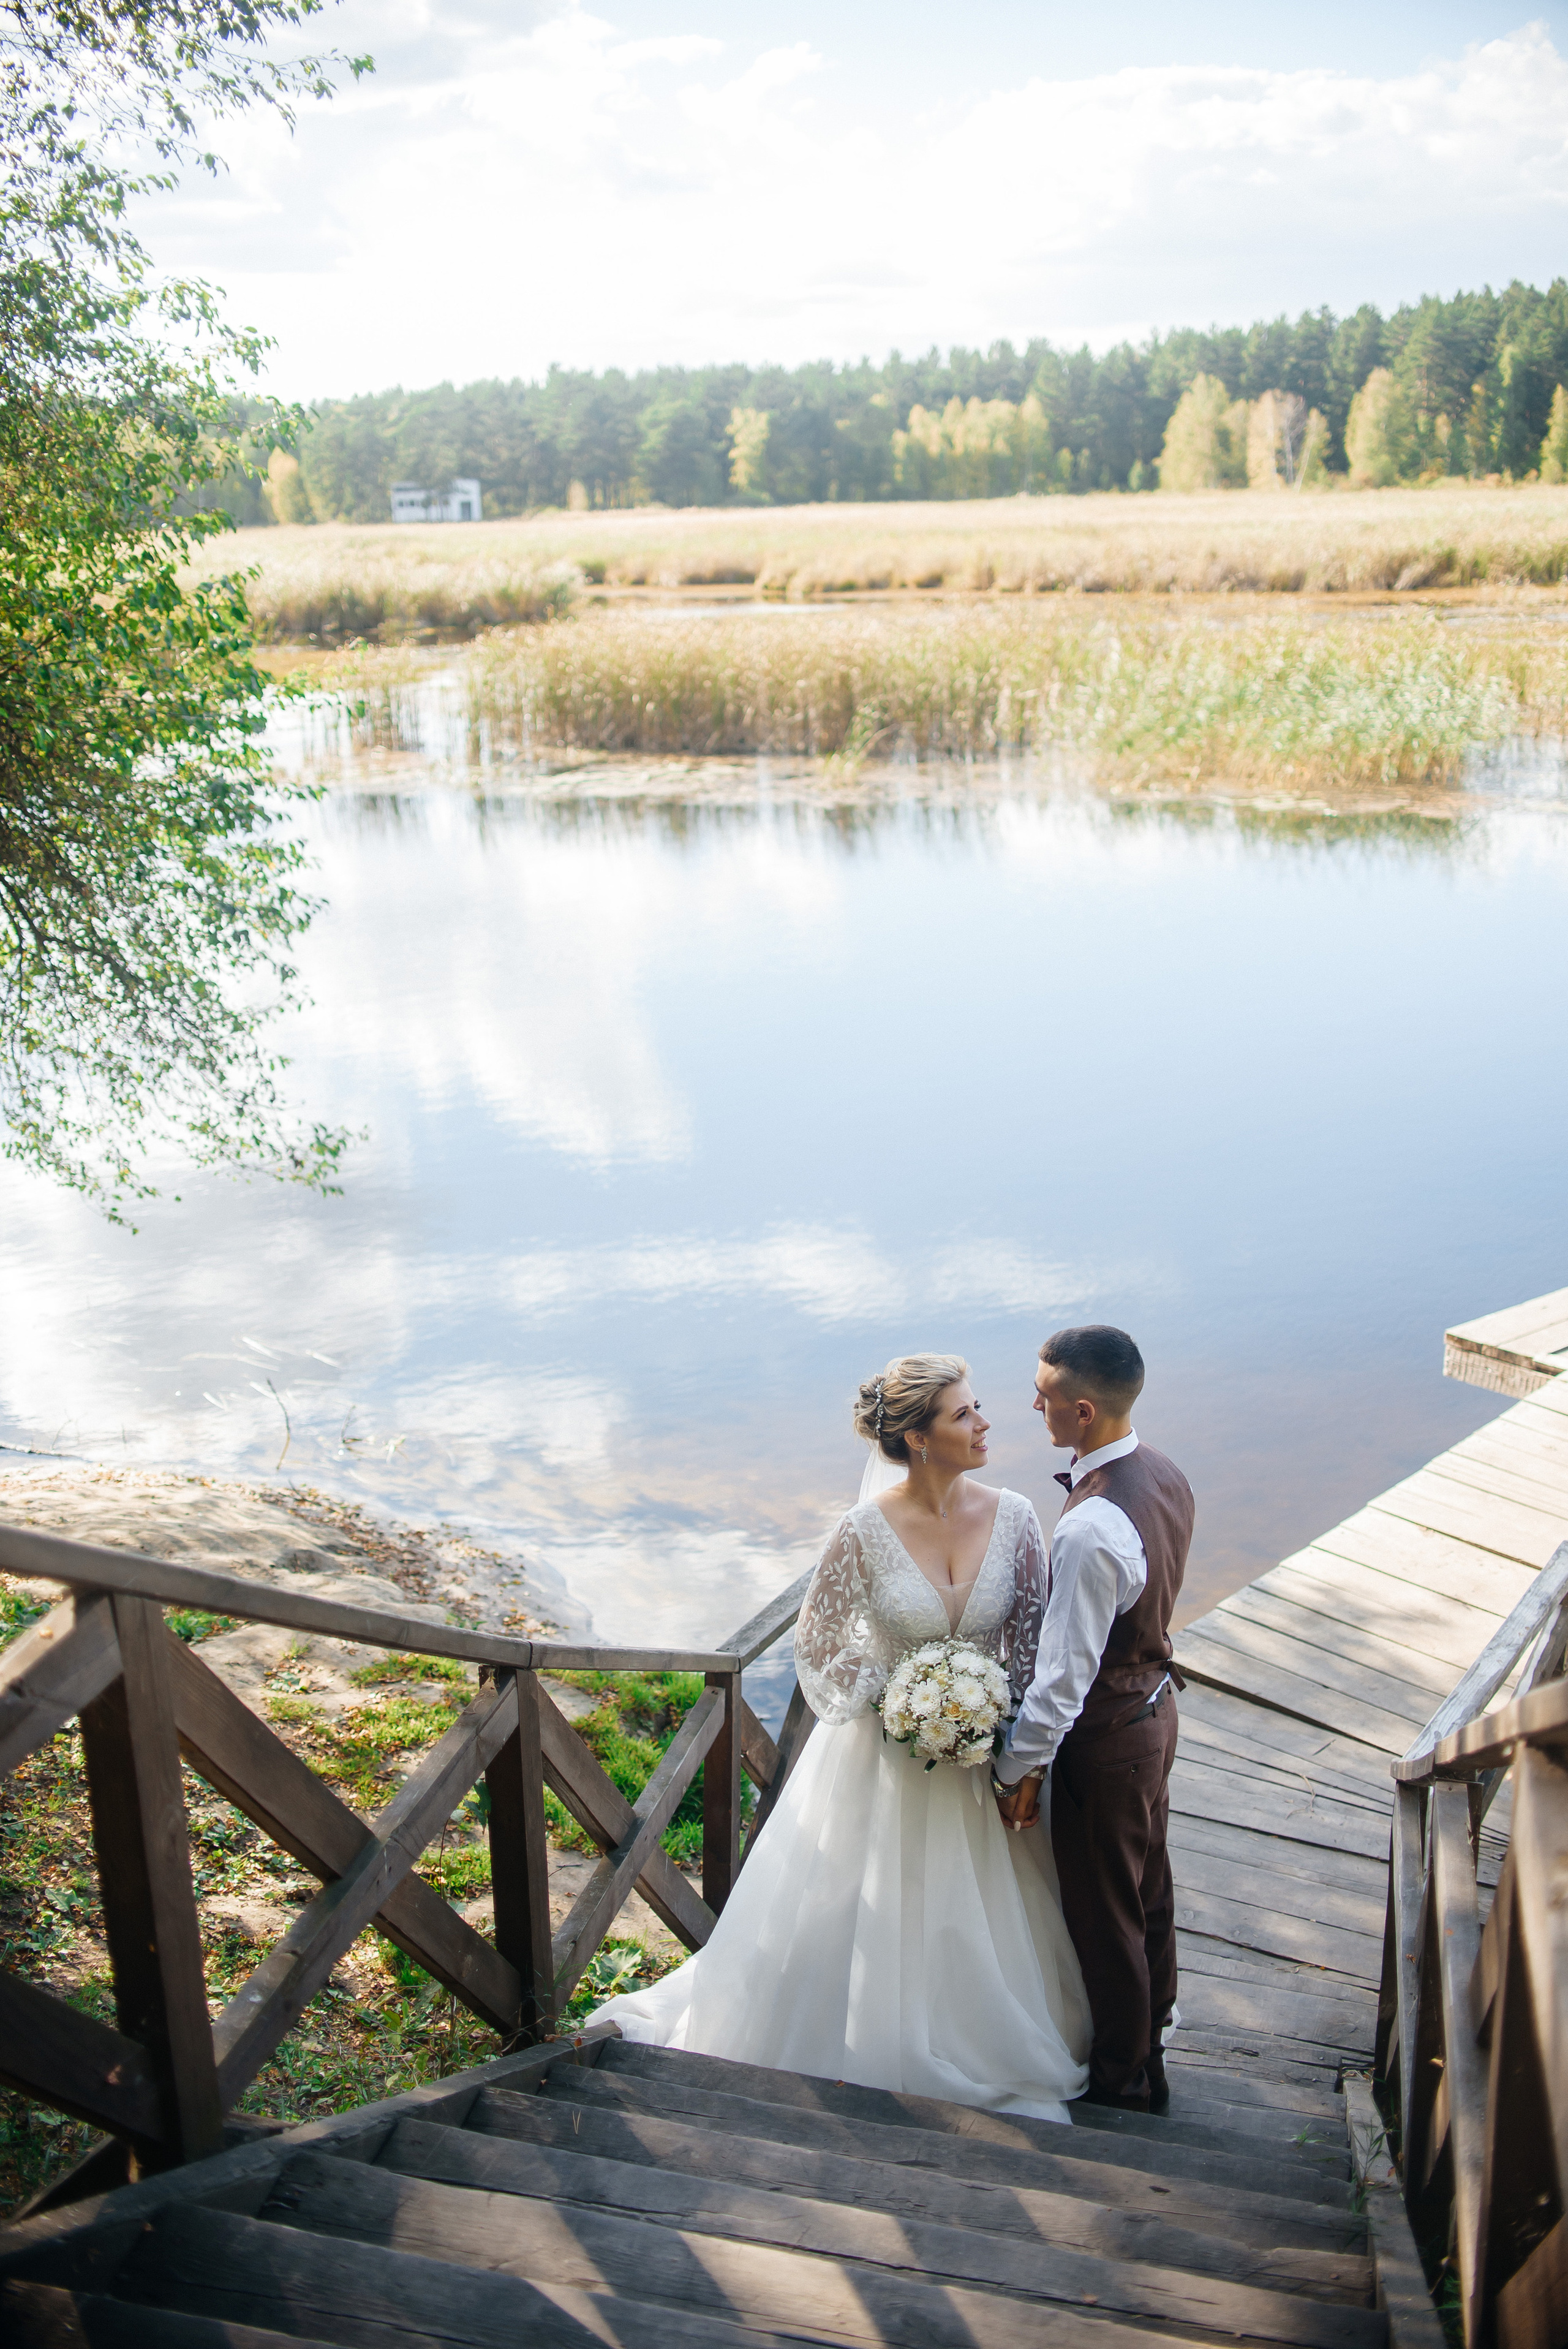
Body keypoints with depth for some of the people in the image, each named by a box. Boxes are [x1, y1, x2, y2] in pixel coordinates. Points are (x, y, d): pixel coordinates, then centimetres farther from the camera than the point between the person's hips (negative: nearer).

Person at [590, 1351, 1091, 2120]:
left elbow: (1031, 1641, -2)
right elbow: (819, 1646, -8)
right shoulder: (864, 1531, -21)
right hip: (885, 1754, -3)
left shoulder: (1014, 1518, -13)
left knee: (983, 1919, 17)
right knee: (862, 1909, 13)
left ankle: (989, 2051, 43)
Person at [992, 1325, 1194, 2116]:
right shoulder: (1164, 1474, -7)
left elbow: (1064, 1674, -29)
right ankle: (1151, 2029, 49)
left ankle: (1124, 2077, 34)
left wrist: (1019, 1768, -15)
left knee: (1104, 1910, 13)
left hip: (1107, 1733, -9)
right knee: (1147, 1886, 27)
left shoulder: (1091, 1530, -36)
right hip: (1155, 1701, 9)